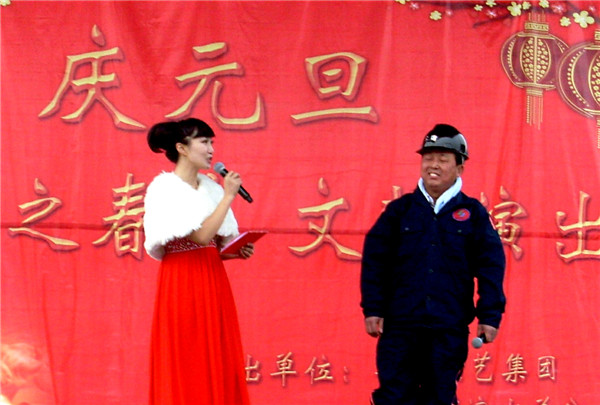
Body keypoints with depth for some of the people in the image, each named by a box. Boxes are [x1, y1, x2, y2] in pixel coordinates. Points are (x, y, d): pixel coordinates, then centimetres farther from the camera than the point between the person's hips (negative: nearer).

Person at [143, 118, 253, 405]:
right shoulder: (164, 188, -10)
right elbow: (201, 236, -19)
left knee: (219, 366, 4)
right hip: (181, 284, -7)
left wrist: (237, 251, -4)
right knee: (185, 369, -4)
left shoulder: (211, 187, 12)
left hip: (213, 283, 7)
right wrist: (228, 197, -14)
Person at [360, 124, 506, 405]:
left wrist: (490, 315, -3)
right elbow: (374, 261, 6)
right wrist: (372, 309, -1)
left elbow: (491, 266, 4)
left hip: (450, 329, 0)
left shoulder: (473, 214, 6)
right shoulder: (400, 210, 7)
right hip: (400, 324, 0)